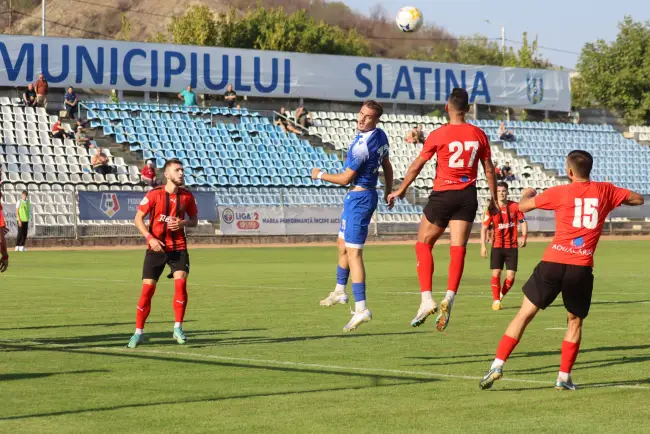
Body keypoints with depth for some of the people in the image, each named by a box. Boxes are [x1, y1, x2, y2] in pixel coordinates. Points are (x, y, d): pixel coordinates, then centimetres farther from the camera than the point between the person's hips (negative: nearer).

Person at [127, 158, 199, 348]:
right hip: (156, 247, -2)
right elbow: (138, 219, -3)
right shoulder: (154, 195, -7)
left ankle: (178, 329, -5)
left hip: (178, 247, 2)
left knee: (181, 283, -18)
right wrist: (150, 238, -16)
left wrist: (184, 223, -10)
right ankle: (139, 332, 10)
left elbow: (194, 220, 13)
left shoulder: (187, 196, 1)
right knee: (147, 289, -2)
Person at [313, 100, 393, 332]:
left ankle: (361, 308, -14)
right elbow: (387, 166, 16)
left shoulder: (361, 146, -24)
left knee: (353, 253, -10)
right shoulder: (381, 136, 3)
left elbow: (346, 178, -15)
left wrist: (320, 175, 0)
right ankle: (340, 291, 41)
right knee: (343, 244, 25)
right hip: (368, 194, 10)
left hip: (358, 198, -10)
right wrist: (389, 191, 29)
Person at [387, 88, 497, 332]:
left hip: (443, 194, -3)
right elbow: (489, 170, 9)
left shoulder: (439, 135, -7)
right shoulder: (479, 135, 3)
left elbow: (416, 166, -1)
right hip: (468, 196, 3)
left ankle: (426, 299, -2)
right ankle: (449, 297, -17)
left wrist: (400, 191, 11)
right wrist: (494, 198, 20)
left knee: (423, 244, 9)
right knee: (458, 249, 1)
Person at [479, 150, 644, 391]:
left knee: (524, 314, 6)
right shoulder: (605, 191, 7)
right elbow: (638, 199, 19)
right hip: (582, 267, 1)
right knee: (575, 321, 17)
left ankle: (498, 364, 1)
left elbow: (523, 206, 11)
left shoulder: (560, 192, 2)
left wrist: (527, 194, 34)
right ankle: (564, 377, 12)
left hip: (553, 262, -1)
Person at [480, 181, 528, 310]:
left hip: (512, 246, 1)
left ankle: (501, 295, 22)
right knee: (496, 273, -8)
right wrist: (483, 245, -8)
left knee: (511, 276, -4)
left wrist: (524, 237, -7)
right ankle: (496, 301, 4)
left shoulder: (515, 206, 0)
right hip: (497, 246, -1)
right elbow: (484, 227, -1)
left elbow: (523, 222, 8)